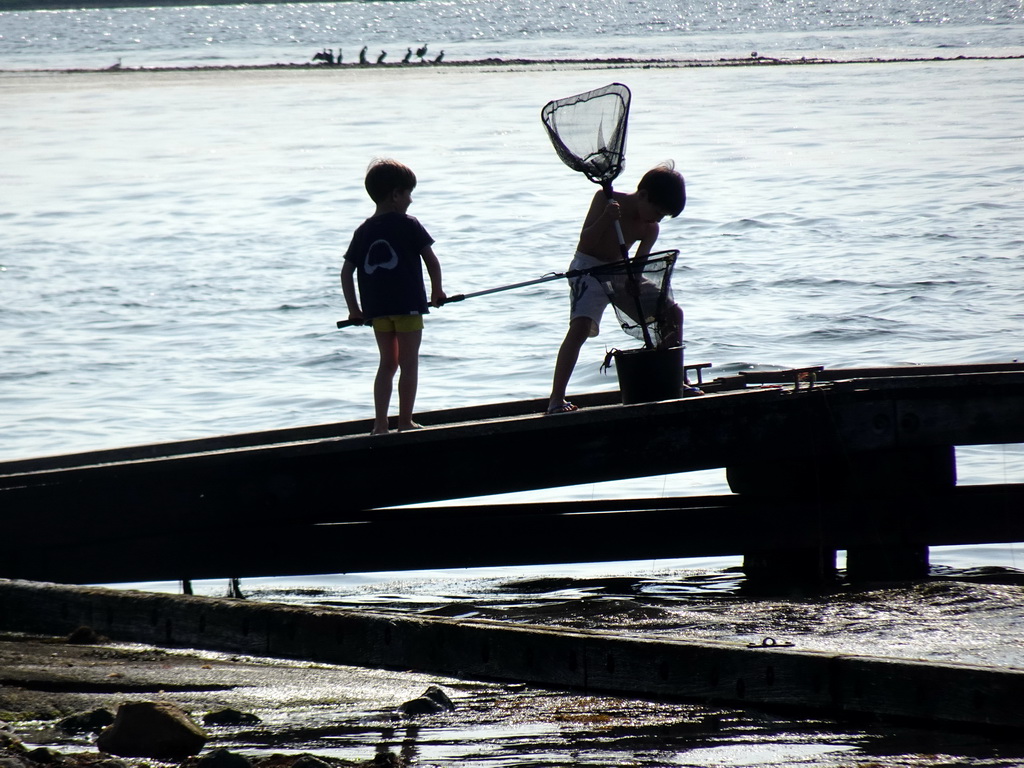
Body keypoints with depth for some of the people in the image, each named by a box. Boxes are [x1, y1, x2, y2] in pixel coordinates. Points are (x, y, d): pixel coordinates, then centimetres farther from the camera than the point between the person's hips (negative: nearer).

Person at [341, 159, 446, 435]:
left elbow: (346, 272, 7)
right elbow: (431, 260, -5)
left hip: (376, 309, 5)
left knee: (387, 363, 13)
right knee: (409, 364, 2)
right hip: (408, 305, -5)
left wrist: (354, 308, 13)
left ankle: (380, 424, 7)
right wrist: (437, 291, 10)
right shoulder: (408, 225, -5)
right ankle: (405, 423, 3)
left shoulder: (364, 231, 8)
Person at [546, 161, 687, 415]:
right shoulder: (606, 199, -15)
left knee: (673, 314, 5)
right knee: (581, 326, -28)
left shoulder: (650, 229, -3)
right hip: (589, 269, -6)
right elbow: (586, 241, -18)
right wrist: (606, 218, -34)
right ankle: (556, 399, -29)